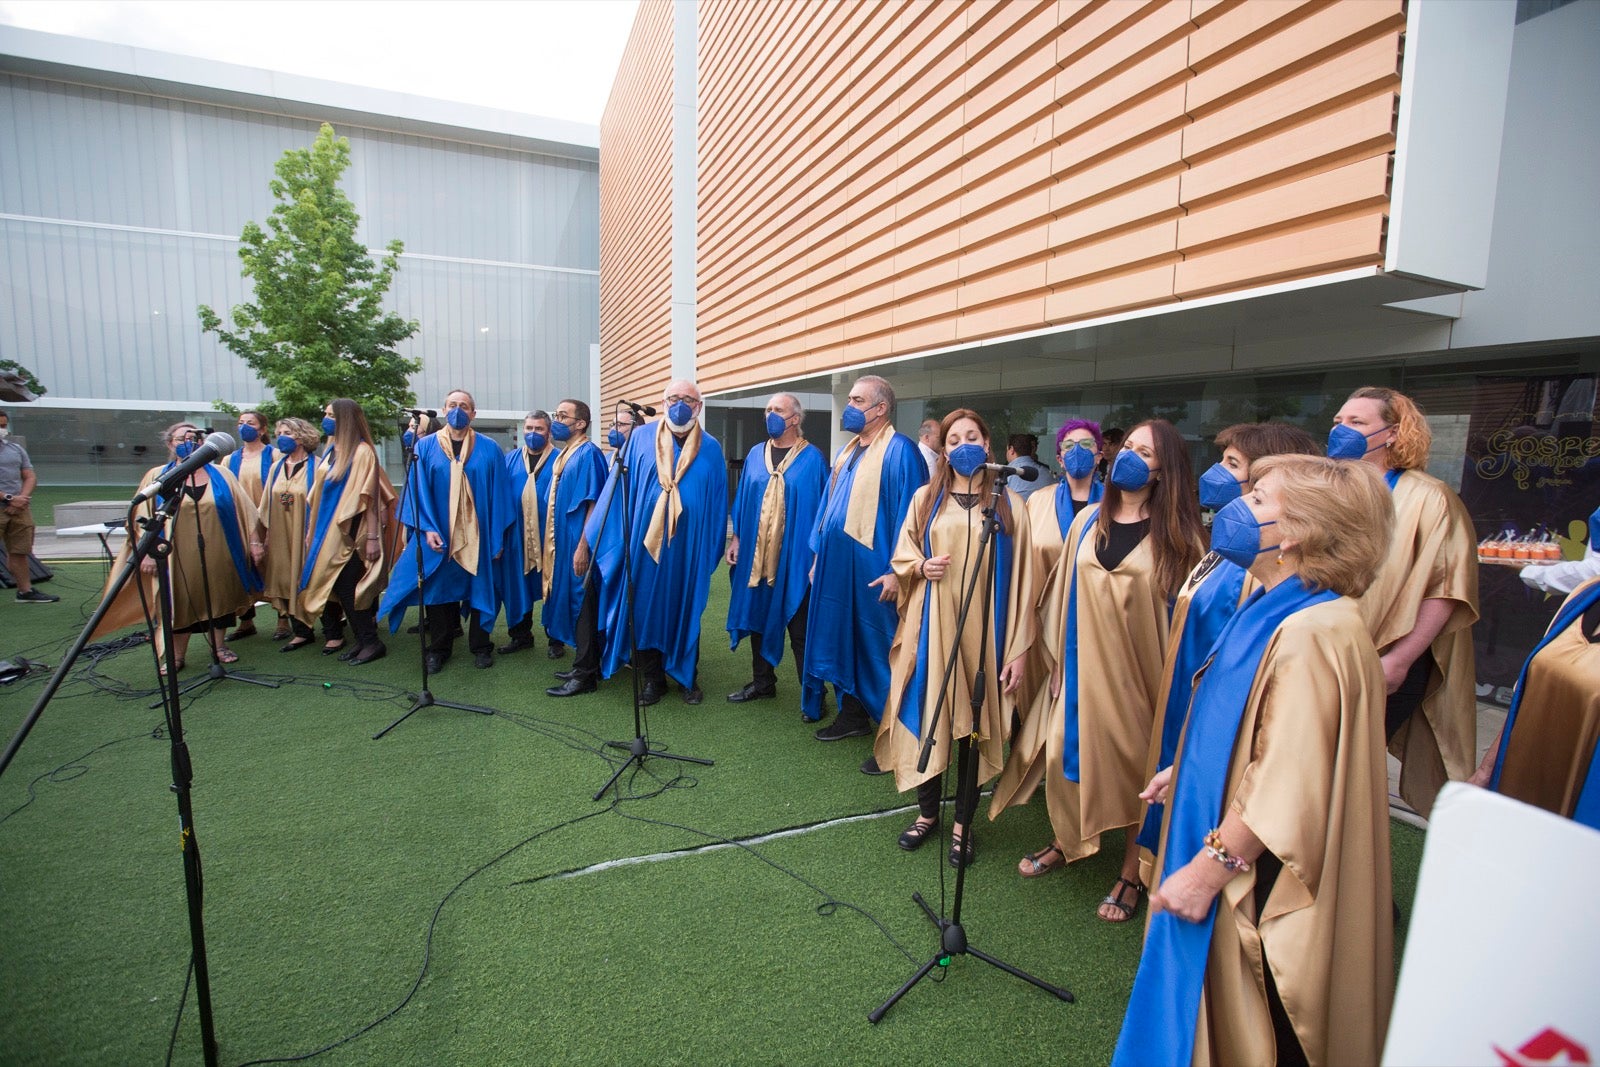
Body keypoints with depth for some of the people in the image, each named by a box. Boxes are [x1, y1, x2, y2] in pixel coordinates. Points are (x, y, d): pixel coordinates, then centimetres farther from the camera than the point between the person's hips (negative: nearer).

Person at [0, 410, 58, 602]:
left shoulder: (16, 449, 16)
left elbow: (30, 477, 14)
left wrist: (22, 498, -3)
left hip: (20, 508, 5)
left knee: (19, 551, 10)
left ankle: (26, 590, 16)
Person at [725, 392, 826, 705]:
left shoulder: (812, 459, -4)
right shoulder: (756, 455, 9)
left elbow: (822, 507, -4)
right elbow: (742, 500, 12)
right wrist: (736, 538, 6)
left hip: (795, 557, -5)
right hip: (755, 554, 5)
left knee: (800, 629, 1)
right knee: (758, 617, 14)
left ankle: (812, 693, 14)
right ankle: (762, 682, 29)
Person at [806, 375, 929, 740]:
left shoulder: (900, 451, -12)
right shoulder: (847, 452, 14)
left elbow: (909, 514, -17)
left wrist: (897, 570, -21)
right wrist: (819, 556, 18)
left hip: (873, 572, -8)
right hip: (836, 566, 8)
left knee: (878, 650, 0)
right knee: (843, 641, 15)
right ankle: (852, 714, 31)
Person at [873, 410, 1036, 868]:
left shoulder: (1008, 504, 2)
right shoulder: (926, 498, 7)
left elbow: (1020, 578, -1)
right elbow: (901, 559, 13)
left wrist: (1018, 647, -6)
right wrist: (922, 566, -11)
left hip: (983, 630, -1)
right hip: (931, 628, 1)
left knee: (975, 723, 6)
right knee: (928, 717, 7)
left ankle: (963, 823, 24)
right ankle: (927, 813, 28)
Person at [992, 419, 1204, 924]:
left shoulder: (1176, 535, -4)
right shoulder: (1088, 521, 5)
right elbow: (1064, 591, 8)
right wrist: (1059, 659, 5)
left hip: (1140, 669, -3)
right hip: (1084, 664, 3)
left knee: (1137, 766, 7)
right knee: (1064, 753, 8)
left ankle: (1131, 874, 26)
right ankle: (1065, 842, 34)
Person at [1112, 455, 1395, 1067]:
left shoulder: (1313, 633, -28)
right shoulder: (1275, 611, 4)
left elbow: (1285, 781, -28)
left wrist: (1210, 867, -22)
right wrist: (1186, 768, 21)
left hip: (1259, 879, -9)